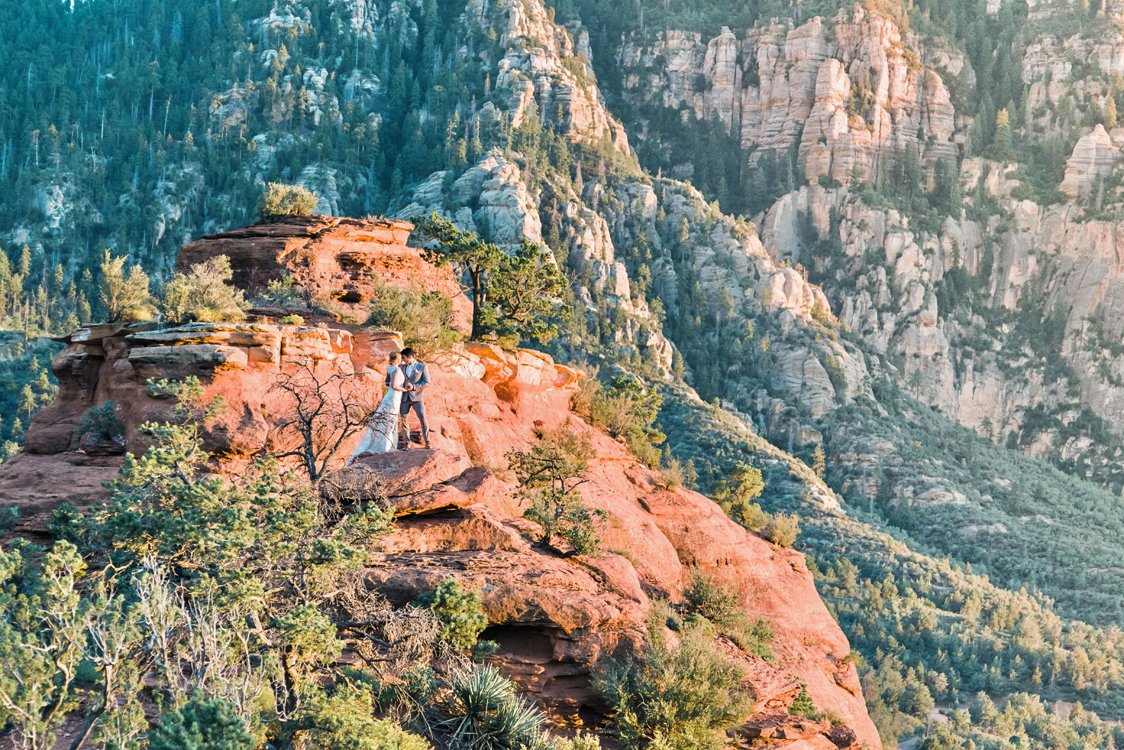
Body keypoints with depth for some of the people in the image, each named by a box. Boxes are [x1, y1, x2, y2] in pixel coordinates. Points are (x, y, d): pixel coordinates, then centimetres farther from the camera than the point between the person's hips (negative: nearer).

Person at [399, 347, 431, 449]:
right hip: (405, 398, 4)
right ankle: (407, 443, 5)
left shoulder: (422, 367, 0)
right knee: (404, 420, -1)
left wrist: (414, 387, -15)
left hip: (417, 397, -4)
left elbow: (427, 383, -5)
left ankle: (427, 442, -4)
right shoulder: (402, 367, 12)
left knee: (423, 419, -10)